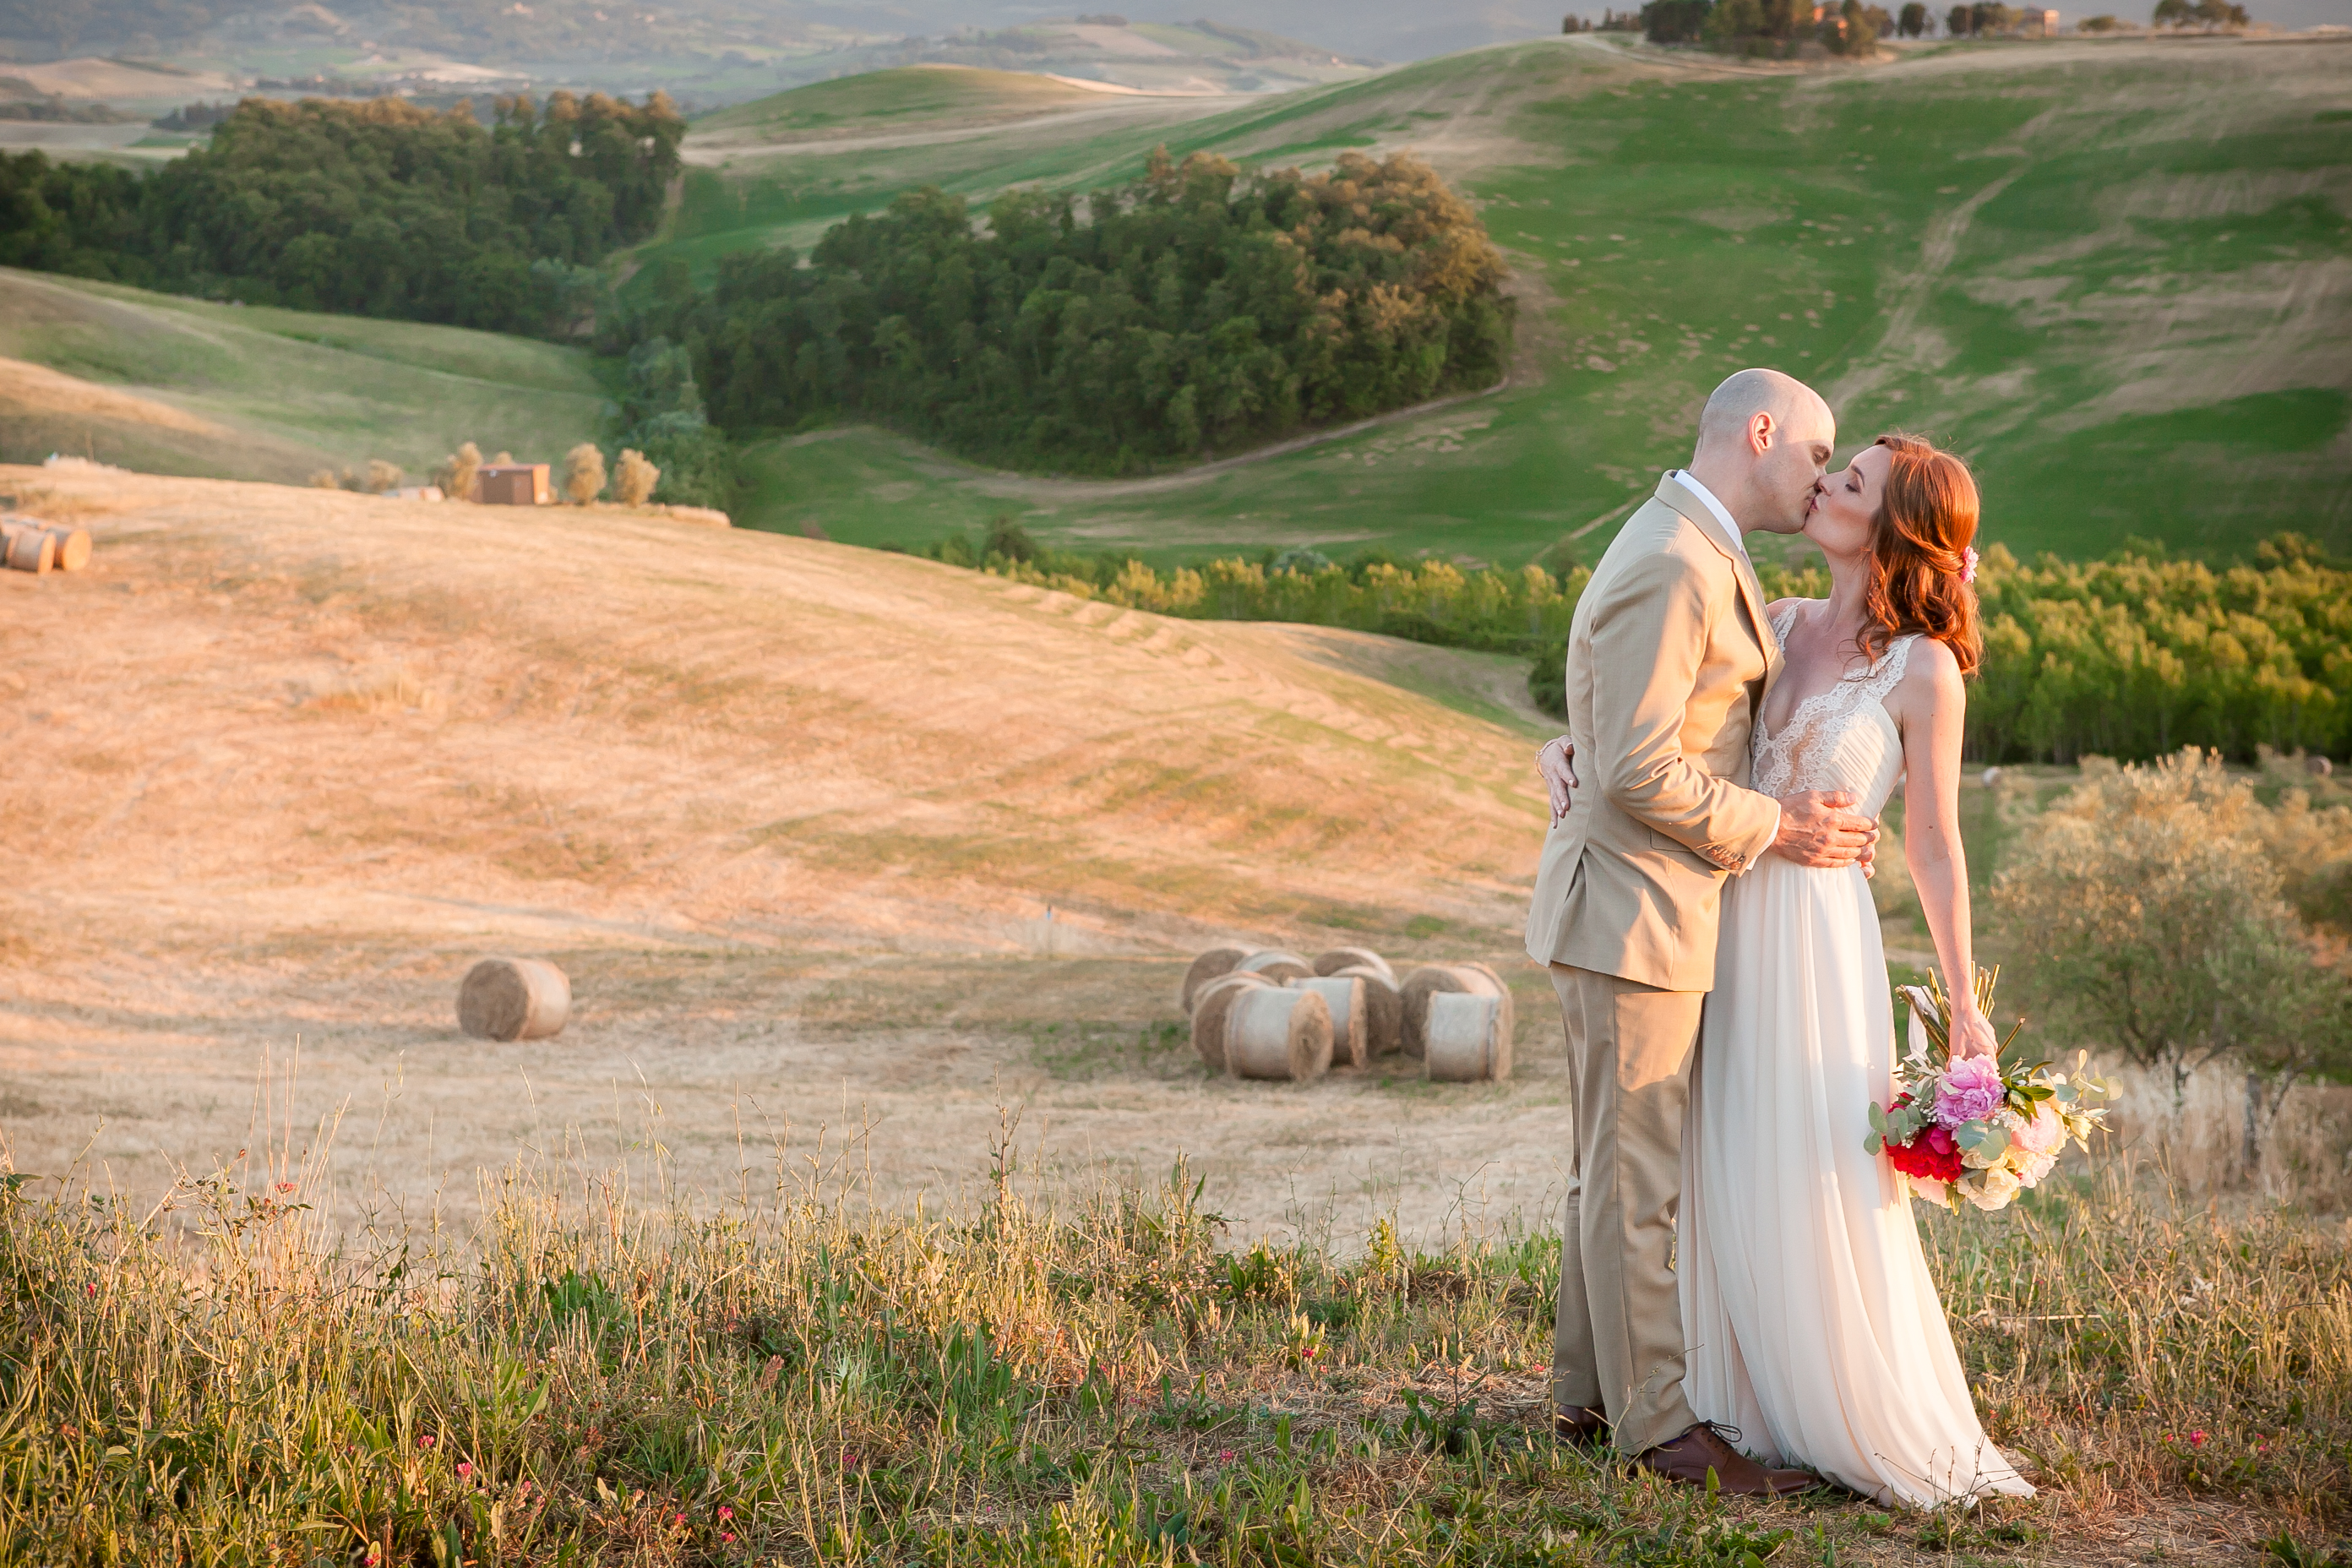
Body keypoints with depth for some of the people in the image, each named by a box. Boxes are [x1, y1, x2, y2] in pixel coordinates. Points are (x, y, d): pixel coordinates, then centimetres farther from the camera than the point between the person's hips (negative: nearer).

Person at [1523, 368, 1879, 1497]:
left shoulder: (1703, 555, 13)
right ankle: (1657, 1421, 6)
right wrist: (1772, 829, -14)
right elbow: (1639, 774, -25)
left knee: (1614, 1166, 16)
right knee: (1635, 1176, -2)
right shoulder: (1671, 568, -20)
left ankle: (1590, 1392, 25)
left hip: (1653, 906, 10)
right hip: (1630, 909, -10)